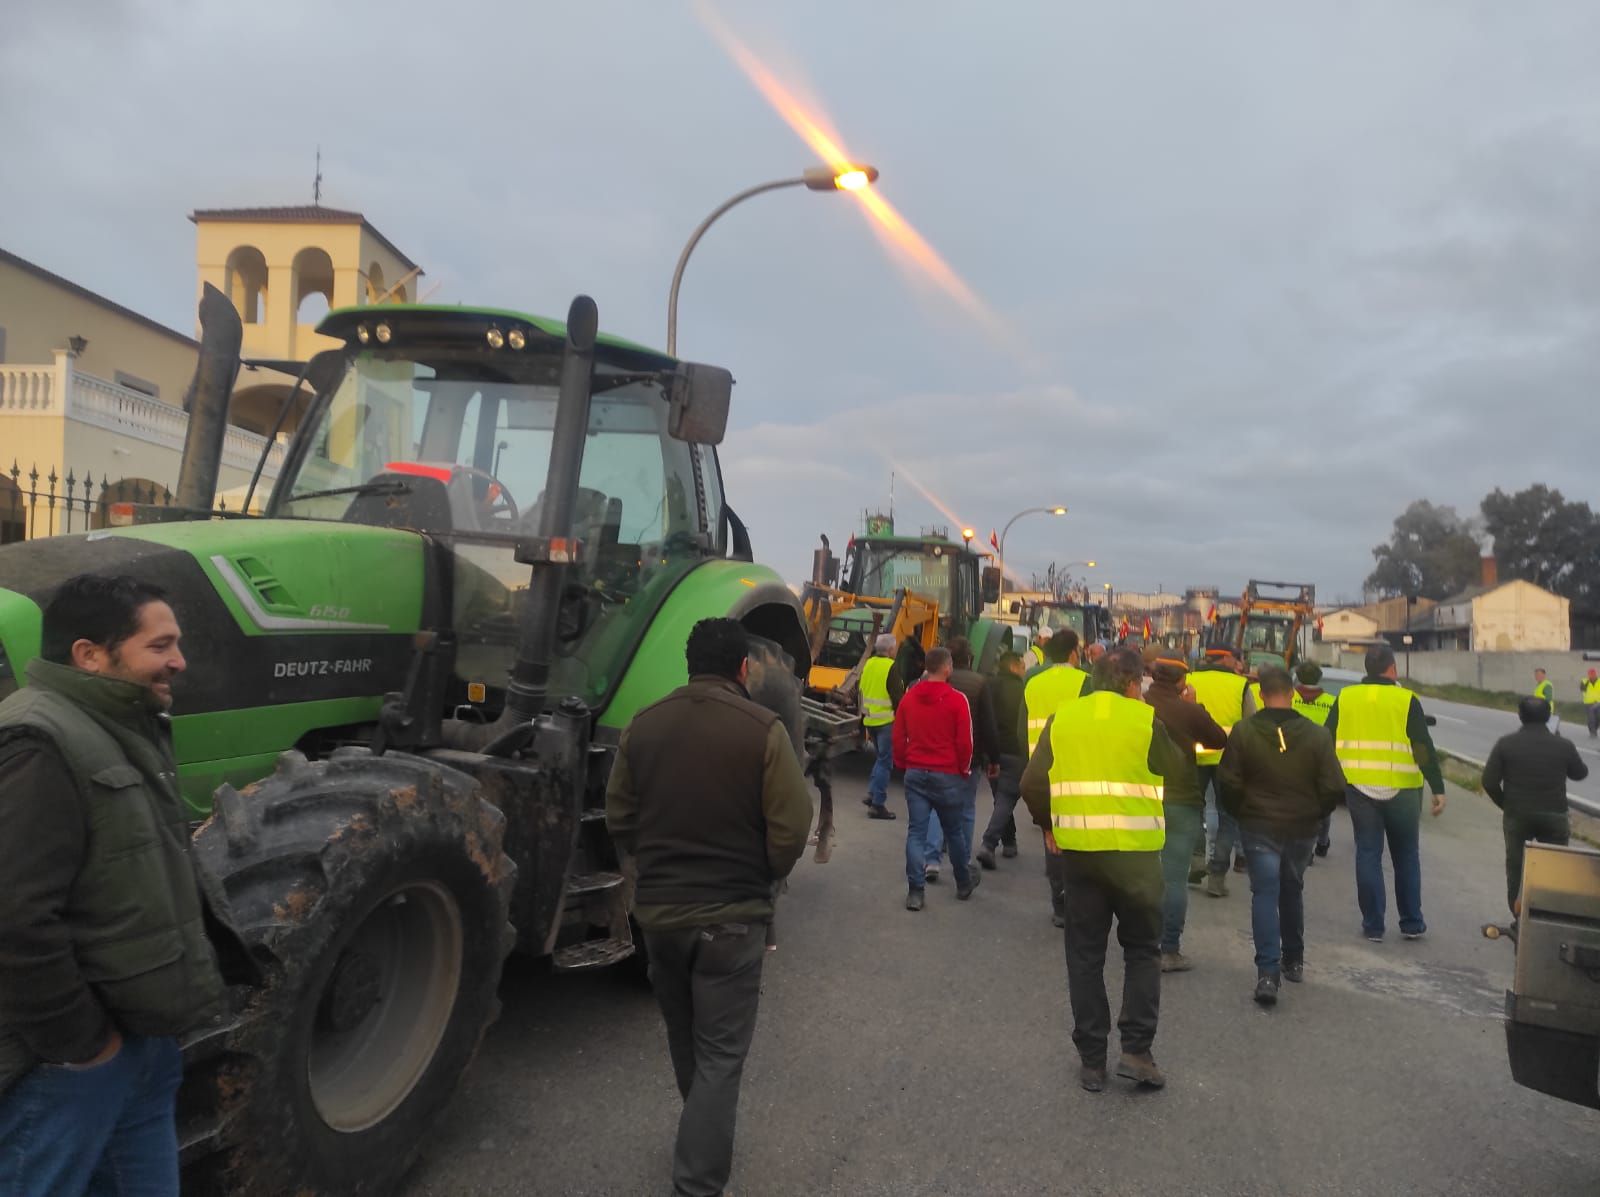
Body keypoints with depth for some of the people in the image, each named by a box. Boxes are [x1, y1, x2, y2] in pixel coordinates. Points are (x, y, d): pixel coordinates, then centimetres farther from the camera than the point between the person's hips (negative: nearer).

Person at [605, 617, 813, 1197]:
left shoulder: (643, 725, -2)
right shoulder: (763, 729, -14)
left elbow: (619, 818, 4)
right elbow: (791, 828, -15)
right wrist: (761, 878, 4)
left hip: (657, 909, 5)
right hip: (731, 915, -5)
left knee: (684, 1037, 25)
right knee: (720, 1052, 7)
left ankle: (704, 1130, 46)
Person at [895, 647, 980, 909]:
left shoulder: (909, 698, 3)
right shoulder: (957, 700, -11)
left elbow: (898, 737, 7)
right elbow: (964, 741, -10)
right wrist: (964, 769, 6)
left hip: (915, 773, 3)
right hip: (948, 775, -3)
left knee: (916, 832, 4)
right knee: (954, 831, 13)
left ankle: (915, 891, 1)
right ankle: (964, 883, 30)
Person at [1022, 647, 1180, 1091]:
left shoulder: (1062, 717, 2)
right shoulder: (1146, 718, -7)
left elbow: (1032, 784, -1)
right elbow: (1171, 767, 4)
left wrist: (1047, 824, 14)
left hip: (1078, 850, 3)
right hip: (1134, 852, -2)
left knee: (1085, 953, 12)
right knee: (1142, 949, 15)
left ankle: (1091, 1060, 17)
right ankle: (1136, 1050, 7)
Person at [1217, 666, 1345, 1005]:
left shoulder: (1243, 731, -11)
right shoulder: (1316, 735, -6)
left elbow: (1228, 782, -10)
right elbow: (1333, 787, -5)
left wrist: (1241, 813, 6)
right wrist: (1315, 815, 11)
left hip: (1258, 826, -2)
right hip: (1302, 828, 3)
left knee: (1265, 893, -1)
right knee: (1292, 891, 21)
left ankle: (1268, 971, -14)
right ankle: (1293, 961, 33)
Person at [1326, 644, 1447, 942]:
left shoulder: (1344, 698, 2)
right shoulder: (1406, 700, -6)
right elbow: (1424, 749, -7)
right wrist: (1438, 789, -2)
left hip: (1359, 789, 1)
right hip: (1401, 791, -1)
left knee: (1368, 854, 7)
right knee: (1406, 856, 14)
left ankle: (1373, 925, 9)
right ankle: (1412, 923, 20)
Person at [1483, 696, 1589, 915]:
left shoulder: (1505, 744, -9)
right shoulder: (1564, 745, -7)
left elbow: (1489, 782, -11)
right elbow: (1580, 774, 10)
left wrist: (1505, 804, 5)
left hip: (1516, 816, 0)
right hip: (1554, 817, 0)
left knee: (1516, 869, 12)